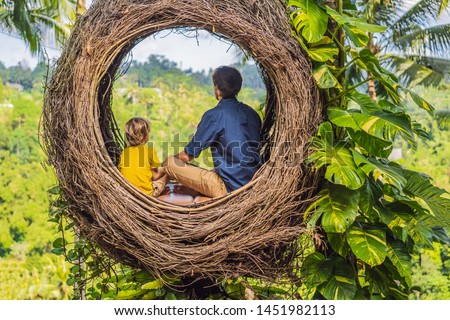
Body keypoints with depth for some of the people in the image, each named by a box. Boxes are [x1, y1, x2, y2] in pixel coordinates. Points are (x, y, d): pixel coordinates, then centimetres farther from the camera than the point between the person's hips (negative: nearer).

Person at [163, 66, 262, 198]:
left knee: (170, 163, -2)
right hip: (254, 185, 7)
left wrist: (174, 158, 15)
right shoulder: (252, 113, 8)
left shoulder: (214, 115, -12)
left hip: (228, 187, -7)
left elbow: (188, 155, -8)